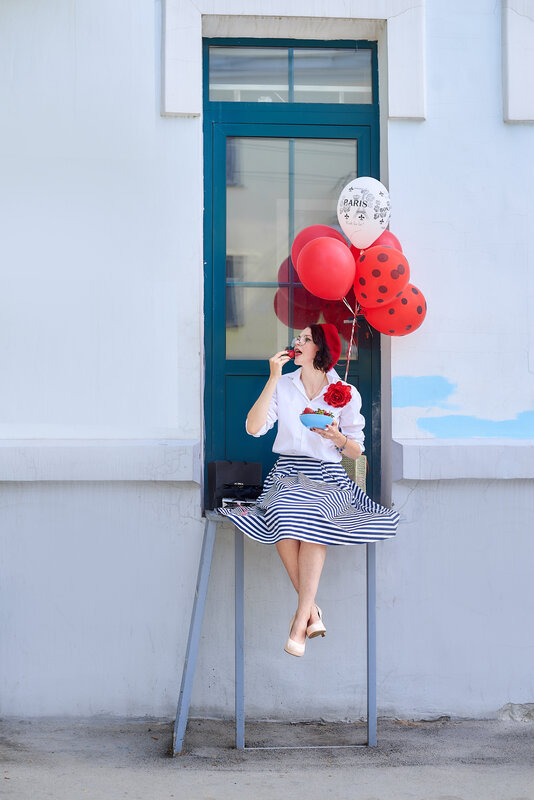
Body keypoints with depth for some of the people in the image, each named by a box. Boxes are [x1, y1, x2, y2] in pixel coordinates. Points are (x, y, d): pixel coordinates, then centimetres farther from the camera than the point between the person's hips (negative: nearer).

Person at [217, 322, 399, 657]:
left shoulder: (346, 393, 6)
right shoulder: (284, 385, 10)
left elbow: (356, 451, 9)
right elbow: (253, 428, -4)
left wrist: (335, 436, -13)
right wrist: (273, 379, -7)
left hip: (328, 477, -1)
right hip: (287, 473, 1)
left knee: (312, 516, -35)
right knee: (282, 513, -33)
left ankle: (301, 618, -30)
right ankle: (312, 611, -24)